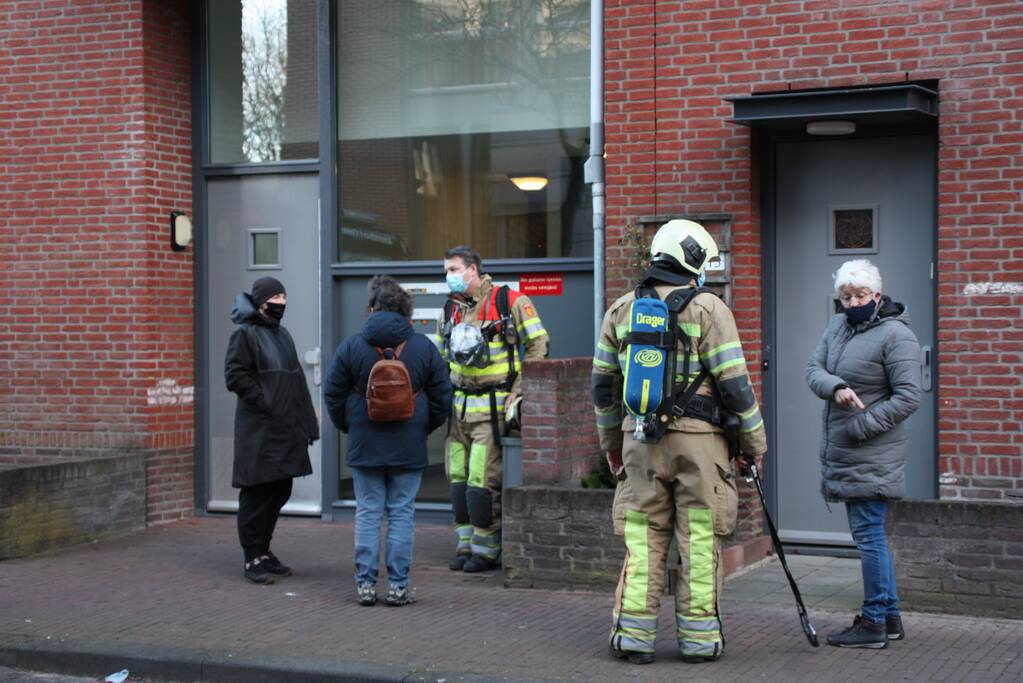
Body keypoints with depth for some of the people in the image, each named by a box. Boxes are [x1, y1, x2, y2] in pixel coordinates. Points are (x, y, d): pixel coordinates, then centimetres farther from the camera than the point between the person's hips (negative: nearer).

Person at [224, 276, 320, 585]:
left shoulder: (282, 334, 18)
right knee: (256, 495, -4)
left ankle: (264, 551, 23)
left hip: (285, 431, 8)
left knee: (280, 492, 12)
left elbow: (296, 380, 21)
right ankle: (253, 559, 2)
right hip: (258, 431, -8)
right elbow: (235, 375, -15)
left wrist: (305, 423, 14)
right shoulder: (245, 334, -6)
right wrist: (265, 402, -18)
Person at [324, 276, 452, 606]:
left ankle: (365, 583, 6)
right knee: (402, 513, 4)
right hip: (409, 448, 0)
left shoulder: (351, 346, -3)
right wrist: (424, 428, 17)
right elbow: (442, 397, 4)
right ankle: (398, 585, 5)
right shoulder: (423, 347, 0)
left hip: (364, 445, 0)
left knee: (367, 512, 6)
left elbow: (333, 394, 2)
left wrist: (348, 427, 15)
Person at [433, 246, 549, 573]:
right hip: (459, 408, 6)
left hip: (492, 407, -6)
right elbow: (438, 356, 24)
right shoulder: (451, 310, 12)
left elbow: (537, 345, -7)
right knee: (458, 478, 7)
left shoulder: (509, 301, -7)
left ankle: (486, 549, 2)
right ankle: (465, 544, 16)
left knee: (482, 480, -8)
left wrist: (517, 392, -12)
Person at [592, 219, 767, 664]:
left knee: (642, 538, 8)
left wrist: (611, 441, 25)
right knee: (700, 541, 4)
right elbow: (734, 383, -7)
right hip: (698, 441, -4)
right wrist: (754, 441, 4)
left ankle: (633, 635, 7)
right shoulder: (708, 309, -5)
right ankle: (699, 638, 9)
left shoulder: (621, 310, 10)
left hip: (640, 440, 4)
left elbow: (603, 383, 15)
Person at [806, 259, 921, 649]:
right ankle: (890, 617, 23)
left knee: (869, 535, -6)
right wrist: (836, 387, -18)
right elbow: (813, 369, 4)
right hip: (841, 452, 8)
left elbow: (908, 398, -15)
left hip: (872, 454, -8)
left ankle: (873, 623, 0)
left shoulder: (895, 335, -11)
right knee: (870, 536, 14)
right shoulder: (838, 326, 12)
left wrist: (860, 426, -17)